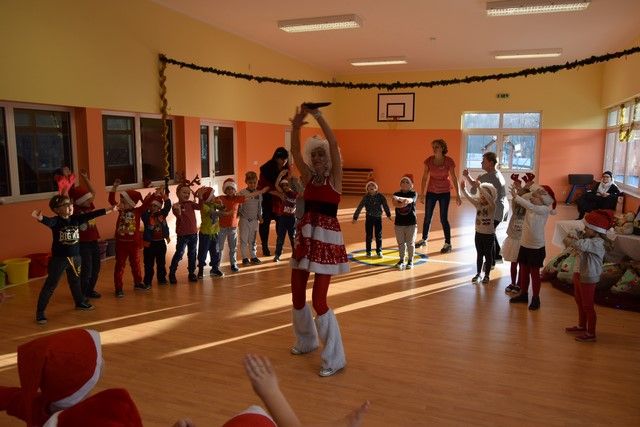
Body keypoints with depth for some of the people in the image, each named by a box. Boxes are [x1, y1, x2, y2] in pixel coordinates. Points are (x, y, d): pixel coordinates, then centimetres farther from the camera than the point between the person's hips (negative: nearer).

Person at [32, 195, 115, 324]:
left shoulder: (76, 219, 1)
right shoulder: (55, 221, -15)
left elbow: (91, 215, -2)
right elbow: (48, 221, -36)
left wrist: (107, 210, -6)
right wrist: (40, 218, -59)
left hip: (75, 257, 6)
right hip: (59, 258, -6)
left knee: (75, 281, 24)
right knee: (50, 285, 1)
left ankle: (80, 302, 43)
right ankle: (40, 312, 9)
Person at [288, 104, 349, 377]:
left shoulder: (334, 177, -4)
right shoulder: (308, 177, 9)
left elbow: (333, 144, -17)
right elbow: (295, 151, -2)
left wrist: (318, 115, -21)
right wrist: (296, 124, -16)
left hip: (327, 237, -6)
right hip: (306, 236, 6)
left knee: (318, 299, -8)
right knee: (297, 293, 13)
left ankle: (335, 359, 7)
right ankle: (306, 341, 39)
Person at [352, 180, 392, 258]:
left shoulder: (380, 196, -6)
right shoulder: (366, 197, -7)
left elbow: (385, 206, -10)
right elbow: (359, 207, -5)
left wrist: (388, 214, -19)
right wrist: (355, 217, -7)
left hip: (378, 217, 0)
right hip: (369, 218, 0)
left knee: (379, 235, 7)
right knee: (369, 235, 5)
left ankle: (379, 252, 20)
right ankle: (368, 252, 18)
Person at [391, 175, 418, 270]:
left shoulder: (413, 194, -4)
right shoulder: (396, 194, 1)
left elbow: (409, 200, -27)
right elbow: (394, 203, -19)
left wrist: (399, 198, -45)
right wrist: (402, 204, -39)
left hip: (411, 223, -2)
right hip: (399, 223, 2)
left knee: (410, 243, 6)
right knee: (401, 243, 10)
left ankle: (410, 260, 18)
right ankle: (401, 260, 22)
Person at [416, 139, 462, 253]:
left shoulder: (449, 161, -12)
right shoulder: (429, 160, -6)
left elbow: (453, 178, -8)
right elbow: (424, 177, -1)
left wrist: (457, 195, -9)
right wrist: (422, 193, -1)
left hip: (444, 193, -3)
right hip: (431, 192, 3)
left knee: (443, 219, -1)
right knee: (427, 217, 11)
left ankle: (448, 244, 10)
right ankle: (424, 239, 28)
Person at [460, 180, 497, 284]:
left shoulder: (492, 206, -15)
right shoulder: (478, 204, -2)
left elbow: (489, 198, -34)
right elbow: (469, 197, -14)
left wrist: (479, 187, -43)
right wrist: (463, 189, -31)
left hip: (489, 234, -4)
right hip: (479, 233, 4)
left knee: (488, 254, 9)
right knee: (479, 254, 15)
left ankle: (487, 275, 21)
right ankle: (478, 274, 26)